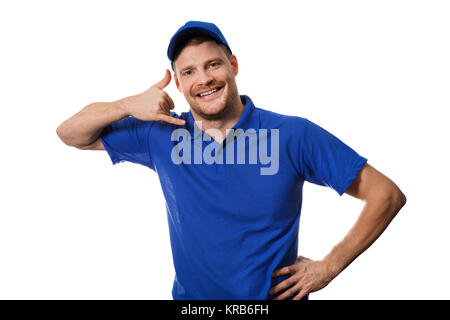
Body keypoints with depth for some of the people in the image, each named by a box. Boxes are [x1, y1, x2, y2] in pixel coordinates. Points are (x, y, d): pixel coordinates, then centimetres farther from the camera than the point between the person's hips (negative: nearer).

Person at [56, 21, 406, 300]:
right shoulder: (161, 136, -5)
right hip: (191, 295, 2)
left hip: (276, 294, -2)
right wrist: (127, 106, -16)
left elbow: (388, 194, -10)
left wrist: (328, 267, -13)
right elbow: (70, 133, 2)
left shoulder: (295, 135, -14)